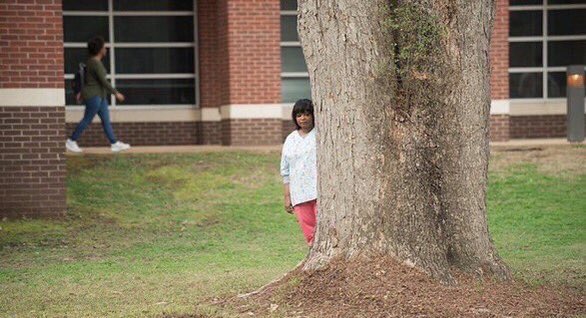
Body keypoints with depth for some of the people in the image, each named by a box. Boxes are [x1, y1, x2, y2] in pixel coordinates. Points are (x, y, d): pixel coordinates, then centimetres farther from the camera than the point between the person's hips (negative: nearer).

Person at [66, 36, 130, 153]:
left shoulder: (93, 61, 9)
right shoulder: (96, 63, -22)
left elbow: (88, 77, 17)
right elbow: (104, 81, -24)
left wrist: (82, 92, 24)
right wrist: (116, 93, -18)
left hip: (99, 95, 10)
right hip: (93, 96, -10)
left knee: (106, 119, 8)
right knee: (87, 120, 0)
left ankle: (115, 144, 10)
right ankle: (71, 142, 11)